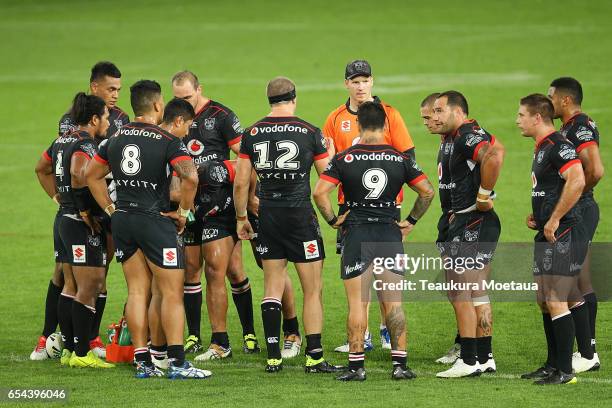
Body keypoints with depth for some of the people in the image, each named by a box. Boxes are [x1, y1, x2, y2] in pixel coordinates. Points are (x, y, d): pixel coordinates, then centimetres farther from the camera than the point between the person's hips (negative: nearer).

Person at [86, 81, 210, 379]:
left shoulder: (116, 139, 8)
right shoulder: (168, 141, -11)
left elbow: (92, 176, 15)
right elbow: (190, 177, -24)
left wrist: (111, 209, 16)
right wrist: (183, 212, -10)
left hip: (122, 221, 6)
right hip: (155, 220, -6)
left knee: (137, 292, 9)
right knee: (172, 292, -1)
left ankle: (142, 362, 8)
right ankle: (177, 362, -6)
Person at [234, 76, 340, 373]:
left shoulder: (252, 133, 2)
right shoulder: (309, 132, -5)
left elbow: (240, 182, 3)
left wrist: (241, 218, 16)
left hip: (268, 213, 3)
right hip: (300, 213, -3)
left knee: (272, 288, 10)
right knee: (312, 290, 3)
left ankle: (273, 357, 7)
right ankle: (314, 357, 2)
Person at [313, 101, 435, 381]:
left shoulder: (343, 159, -5)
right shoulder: (400, 159, 1)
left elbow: (319, 193, -13)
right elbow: (427, 192, 1)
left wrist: (332, 220, 0)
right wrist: (411, 221, 11)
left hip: (357, 234, -2)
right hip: (390, 233, 2)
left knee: (356, 303, 1)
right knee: (393, 303, 6)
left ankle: (356, 366, 0)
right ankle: (399, 363, 3)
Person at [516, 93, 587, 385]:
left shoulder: (558, 146, -15)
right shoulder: (542, 148, 17)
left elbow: (577, 181, -29)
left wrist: (554, 219, -24)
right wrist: (536, 216, 15)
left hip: (562, 235, -11)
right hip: (548, 236, 11)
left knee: (556, 301, -10)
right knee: (545, 301, 15)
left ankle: (565, 371, -7)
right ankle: (553, 365, 23)